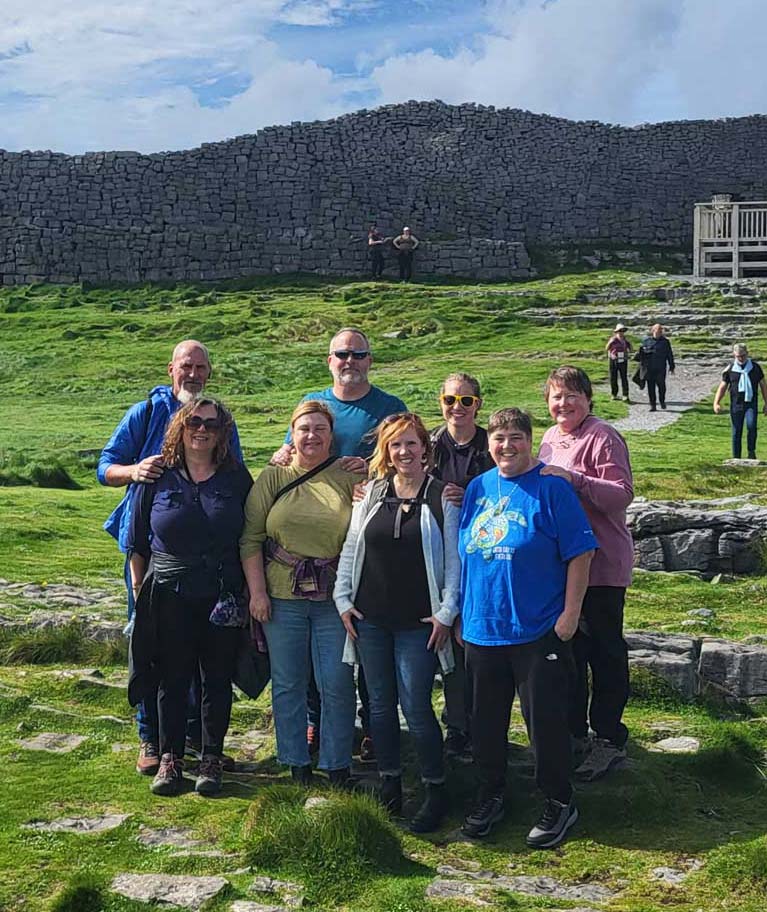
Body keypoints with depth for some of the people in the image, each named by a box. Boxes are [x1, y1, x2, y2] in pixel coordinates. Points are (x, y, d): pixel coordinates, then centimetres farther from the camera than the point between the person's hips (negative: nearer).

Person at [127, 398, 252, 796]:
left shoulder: (236, 478, 2)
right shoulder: (158, 478, 0)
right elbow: (136, 542, 7)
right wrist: (139, 590, 4)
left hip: (223, 596, 0)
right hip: (169, 595, 0)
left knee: (218, 678, 7)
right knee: (172, 678, 7)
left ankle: (211, 759, 19)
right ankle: (170, 759, 19)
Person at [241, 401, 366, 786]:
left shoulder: (350, 481, 4)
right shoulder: (272, 478, 4)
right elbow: (250, 539, 1)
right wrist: (257, 592, -5)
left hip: (335, 600, 0)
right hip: (282, 597, 0)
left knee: (338, 686, 3)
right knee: (288, 685, 9)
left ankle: (337, 767, 18)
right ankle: (296, 765, 23)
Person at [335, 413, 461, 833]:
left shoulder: (442, 497, -3)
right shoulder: (371, 493, 7)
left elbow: (454, 561, -3)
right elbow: (350, 548, 12)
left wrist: (446, 613, -7)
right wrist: (343, 599, 6)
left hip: (419, 623, -4)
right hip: (370, 619, 4)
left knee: (416, 707, -4)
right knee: (380, 704, 11)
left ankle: (435, 790, 12)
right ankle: (389, 785, 25)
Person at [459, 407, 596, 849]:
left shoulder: (551, 488, -8)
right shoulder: (477, 488, 8)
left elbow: (580, 553, -9)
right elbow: (462, 556, 15)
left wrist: (570, 614, -13)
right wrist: (459, 613, 13)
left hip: (538, 631, -5)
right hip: (481, 628, 5)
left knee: (546, 721, 3)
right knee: (486, 720, 14)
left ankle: (560, 802, 21)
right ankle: (491, 795, 32)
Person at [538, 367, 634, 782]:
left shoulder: (603, 437, -12)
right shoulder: (550, 438, 12)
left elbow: (622, 494, -21)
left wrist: (575, 479, -30)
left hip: (600, 564, -8)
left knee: (604, 650, 3)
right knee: (567, 648, 15)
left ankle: (609, 739, 16)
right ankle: (574, 732, 29)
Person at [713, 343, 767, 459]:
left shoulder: (755, 367, 4)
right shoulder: (729, 370, 2)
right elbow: (722, 387, 5)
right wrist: (716, 403, -8)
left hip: (751, 403, -1)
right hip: (736, 405, 1)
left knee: (751, 425, -22)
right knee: (736, 432, 3)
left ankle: (751, 451, -4)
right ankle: (736, 457, 14)